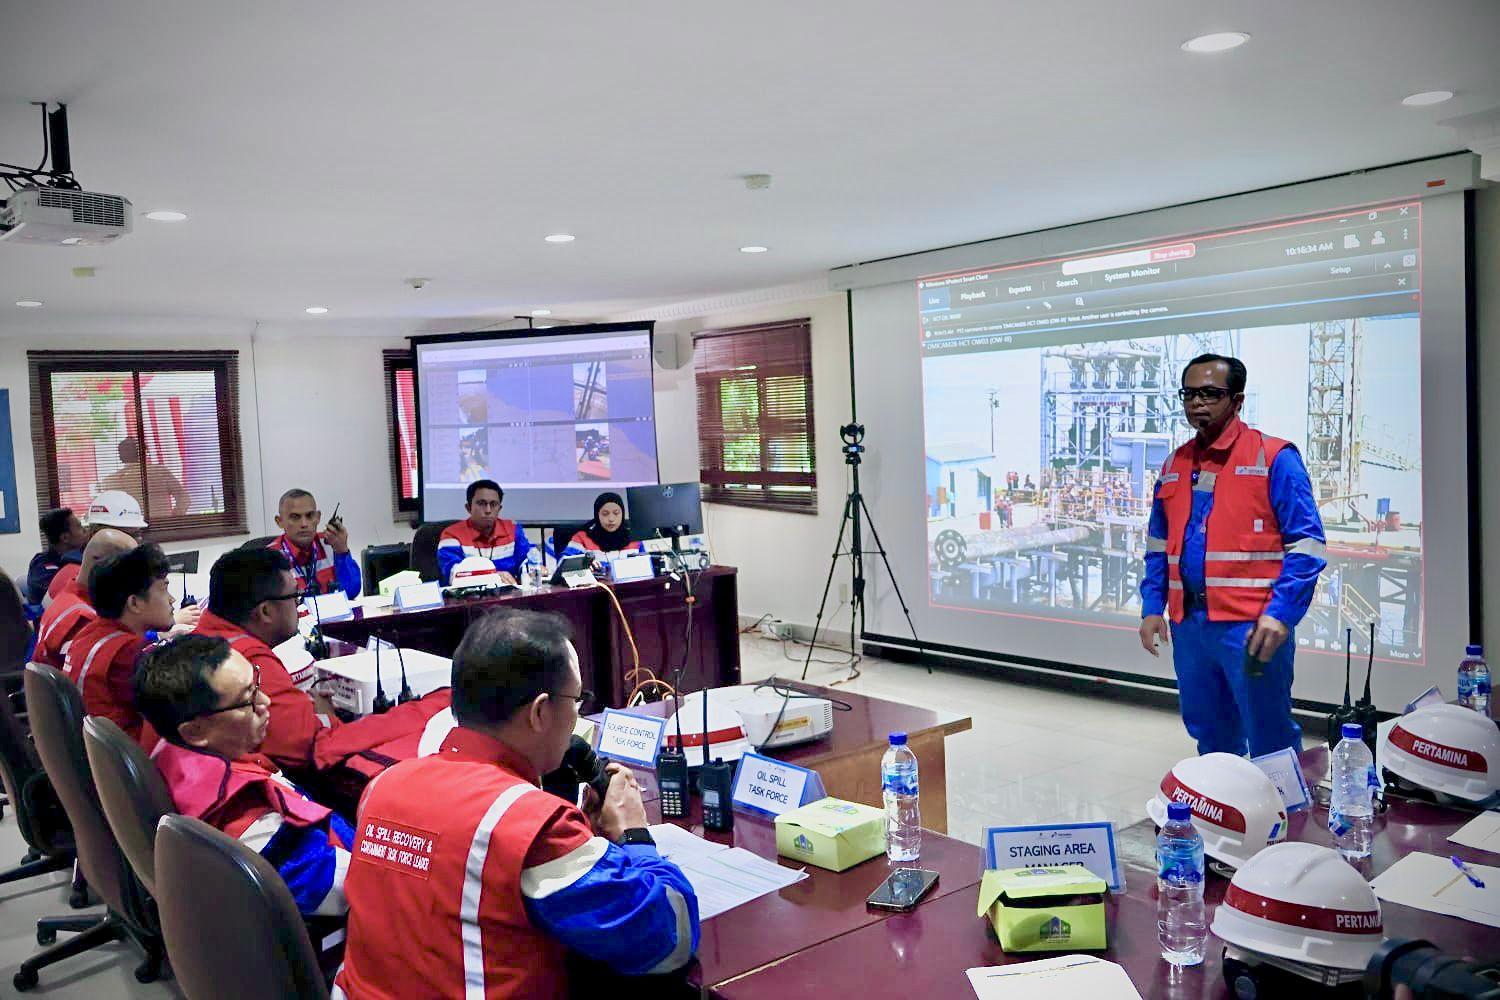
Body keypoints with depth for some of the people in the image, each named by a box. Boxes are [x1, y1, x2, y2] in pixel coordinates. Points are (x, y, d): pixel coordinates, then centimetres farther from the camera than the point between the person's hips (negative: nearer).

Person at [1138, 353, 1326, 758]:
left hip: (1250, 627, -6)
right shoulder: (1174, 465, 14)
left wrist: (1281, 614, -17)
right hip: (1188, 623, 6)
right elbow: (1158, 545, 19)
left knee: (1270, 744, 1)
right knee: (1210, 735, 18)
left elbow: (1305, 544, -8)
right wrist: (1152, 607, 9)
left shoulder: (1274, 458, -4)